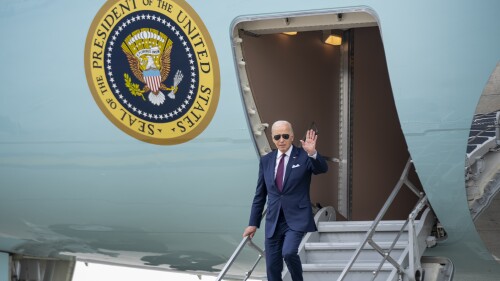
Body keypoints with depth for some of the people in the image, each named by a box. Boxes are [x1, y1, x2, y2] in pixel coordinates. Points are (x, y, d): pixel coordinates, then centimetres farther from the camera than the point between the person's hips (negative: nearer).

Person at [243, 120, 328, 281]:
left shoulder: (303, 156, -2)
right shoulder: (266, 161, 9)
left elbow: (323, 169, -22)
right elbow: (260, 195, 14)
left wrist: (312, 153, -41)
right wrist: (253, 223, 13)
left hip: (297, 218, -4)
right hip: (273, 221, 4)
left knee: (288, 252, -27)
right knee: (272, 267, 4)